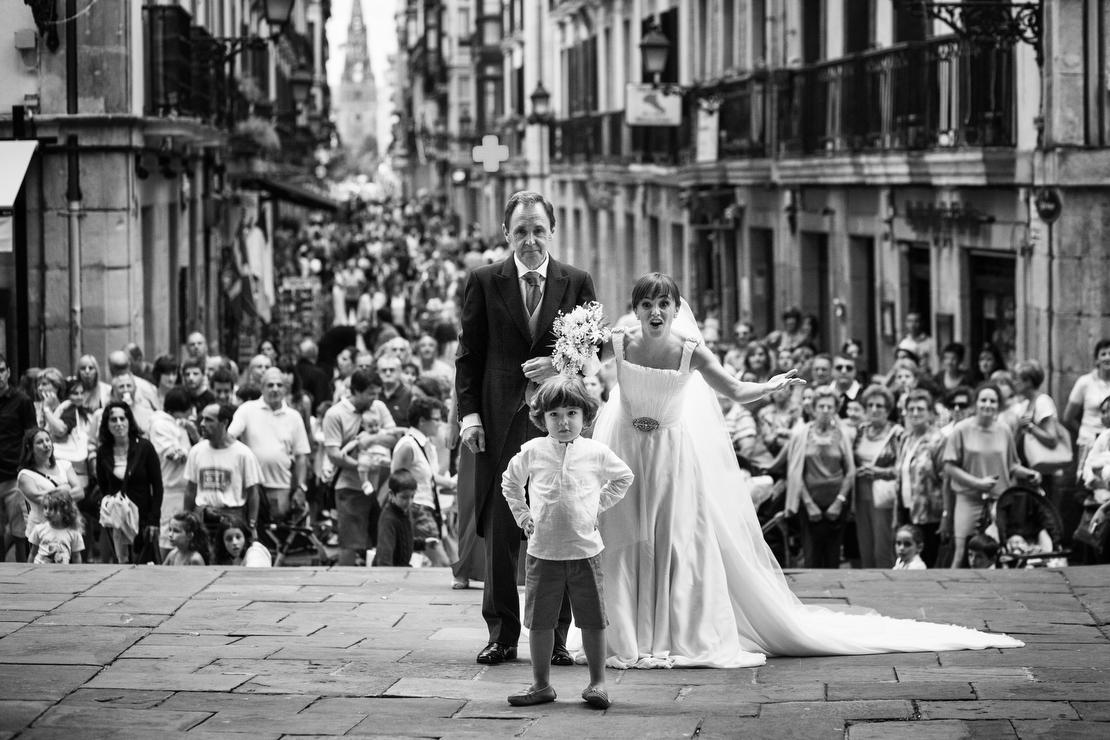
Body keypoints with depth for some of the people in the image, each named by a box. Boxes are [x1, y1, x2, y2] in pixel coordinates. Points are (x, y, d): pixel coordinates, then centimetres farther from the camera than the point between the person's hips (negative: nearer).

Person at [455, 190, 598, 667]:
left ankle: (555, 636, 10)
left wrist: (561, 366, -10)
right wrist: (469, 412, -5)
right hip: (500, 423, 0)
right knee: (500, 533, 2)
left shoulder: (577, 283, 7)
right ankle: (502, 634, 10)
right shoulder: (484, 283, 5)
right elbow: (469, 354, 5)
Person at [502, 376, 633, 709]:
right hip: (543, 553, 1)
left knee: (593, 620, 3)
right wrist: (522, 514, 10)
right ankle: (540, 685, 14)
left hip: (585, 551, -1)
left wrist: (599, 505, 11)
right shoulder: (532, 451, 1)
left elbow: (623, 477, 19)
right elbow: (510, 482, 19)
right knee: (539, 621, 5)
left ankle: (597, 683, 13)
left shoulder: (596, 453, 0)